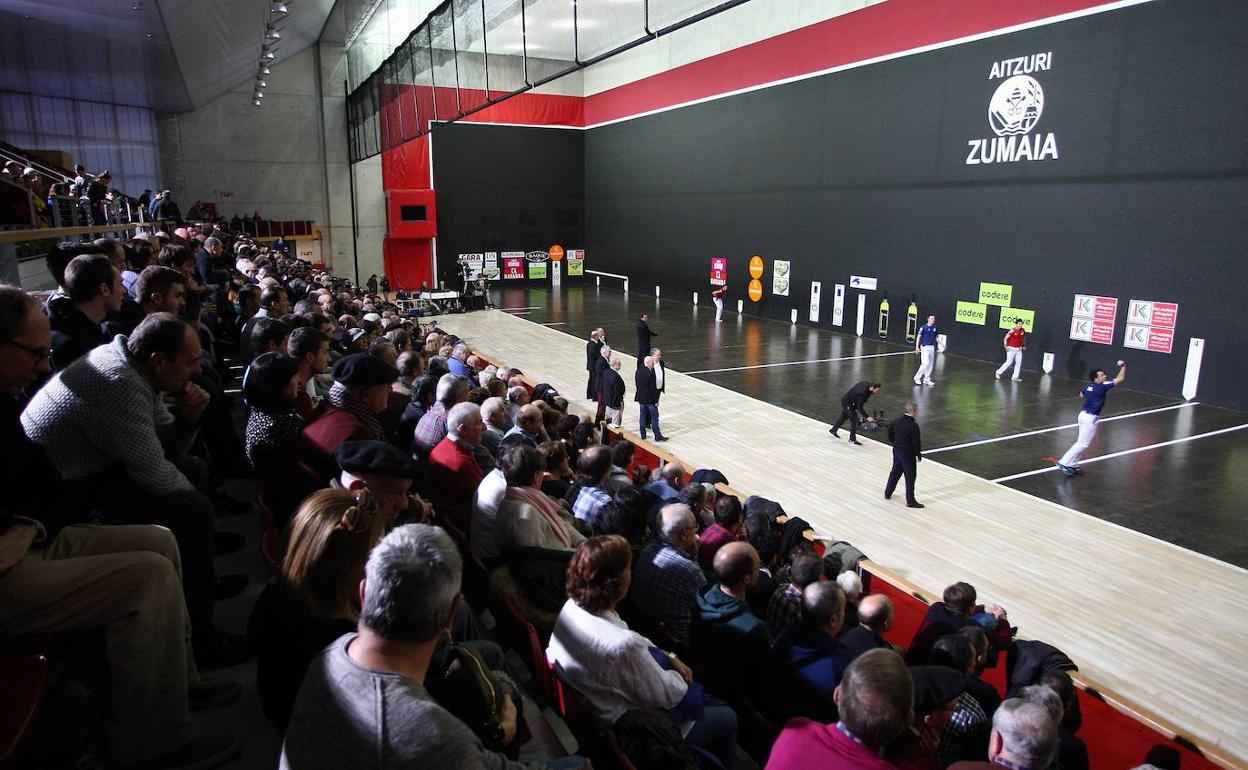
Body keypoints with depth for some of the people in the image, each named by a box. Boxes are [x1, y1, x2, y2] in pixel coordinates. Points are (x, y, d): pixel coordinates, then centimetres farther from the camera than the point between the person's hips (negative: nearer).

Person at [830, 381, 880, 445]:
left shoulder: (866, 384, -10)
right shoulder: (862, 394, -36)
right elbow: (859, 408, -34)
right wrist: (867, 417, -39)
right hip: (847, 403, -10)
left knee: (844, 416, 24)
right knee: (854, 420, -8)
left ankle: (833, 430, 41)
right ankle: (852, 439, 2)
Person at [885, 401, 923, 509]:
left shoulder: (897, 421, -2)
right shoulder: (913, 426, -23)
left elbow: (890, 434, 10)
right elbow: (916, 442, -19)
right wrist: (919, 454, -5)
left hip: (897, 451, 7)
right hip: (908, 454, -7)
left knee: (895, 471, 23)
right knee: (910, 476, 4)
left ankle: (887, 493, 35)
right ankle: (910, 501, 10)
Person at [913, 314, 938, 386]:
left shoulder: (935, 328, 9)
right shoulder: (923, 327, -8)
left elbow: (937, 337, 20)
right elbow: (918, 337, -8)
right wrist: (917, 347, -15)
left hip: (932, 347, 6)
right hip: (925, 347, -6)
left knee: (930, 364, 8)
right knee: (925, 363, -14)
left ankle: (927, 379, 19)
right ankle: (917, 377, 0)